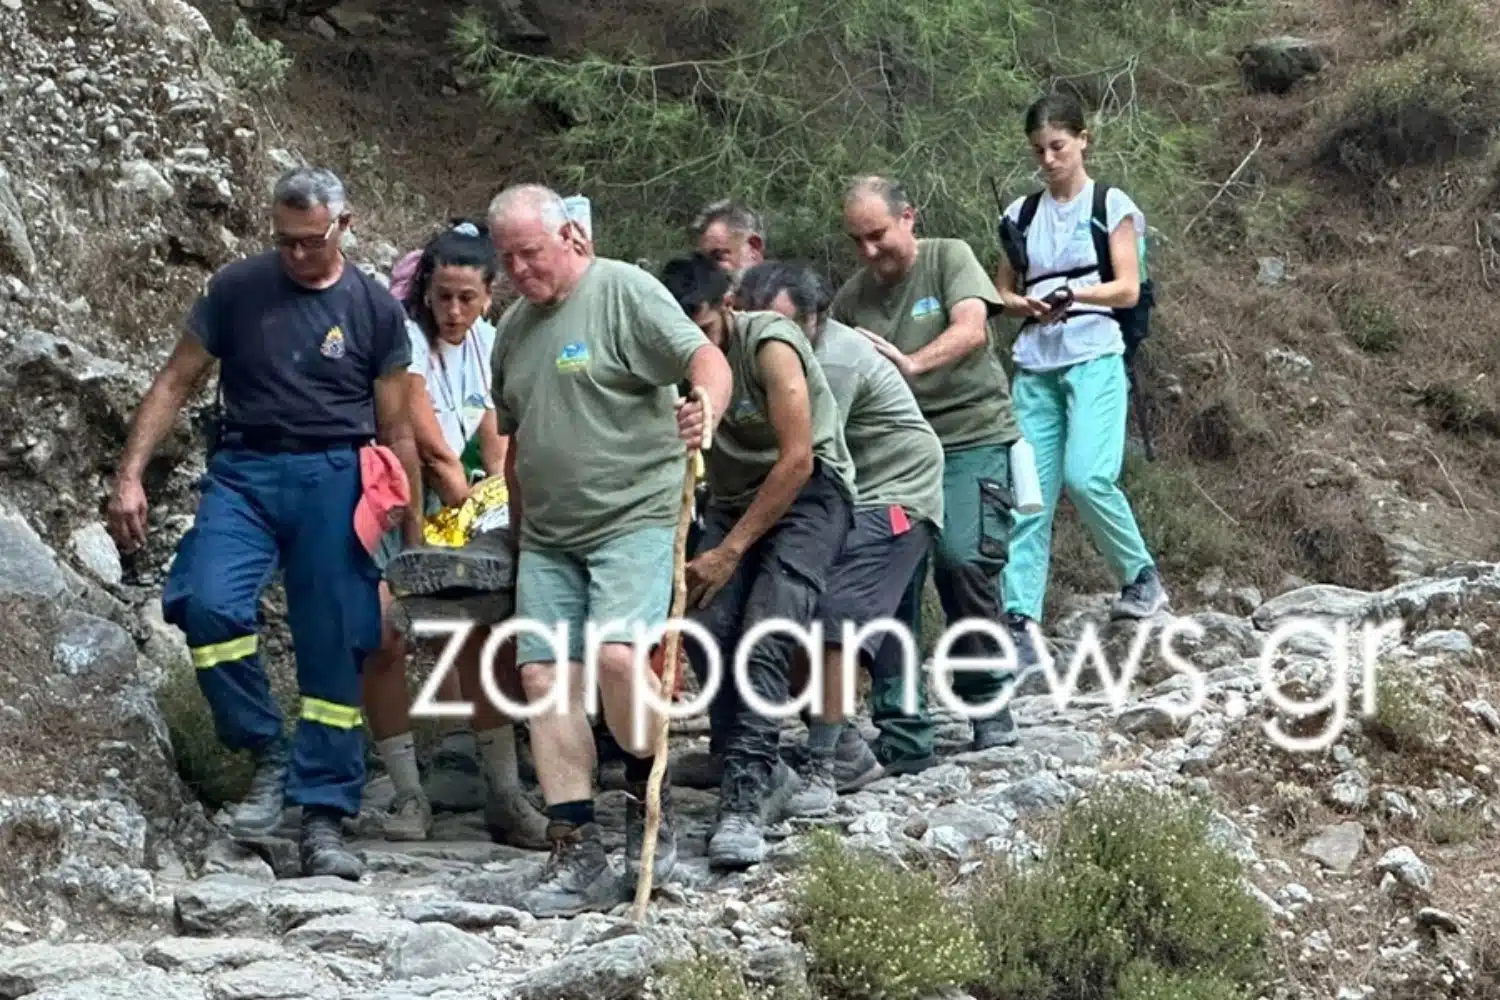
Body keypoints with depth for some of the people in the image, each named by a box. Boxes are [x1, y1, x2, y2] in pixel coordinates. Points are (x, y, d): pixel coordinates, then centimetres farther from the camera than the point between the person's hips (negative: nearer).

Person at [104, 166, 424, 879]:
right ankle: (268, 755, -5)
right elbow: (175, 382, 9)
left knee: (333, 648, -3)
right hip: (245, 472, 0)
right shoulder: (238, 289, 6)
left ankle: (324, 818, 4)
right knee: (208, 604, -24)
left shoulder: (375, 310, 6)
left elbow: (396, 432, 10)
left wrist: (414, 540, 10)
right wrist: (129, 475, -1)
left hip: (333, 479, 0)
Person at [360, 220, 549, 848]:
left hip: (443, 506, 6)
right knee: (386, 642, -16)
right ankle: (408, 795, -6)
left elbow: (493, 438, 4)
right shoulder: (406, 337, -19)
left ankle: (505, 795, 2)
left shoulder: (486, 342, 3)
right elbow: (432, 446, -19)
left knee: (479, 636, -2)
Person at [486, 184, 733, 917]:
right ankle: (577, 856, -2)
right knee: (545, 678, -4)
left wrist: (705, 409, -38)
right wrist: (520, 531, 24)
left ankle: (651, 799, 2)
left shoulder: (624, 292, -5)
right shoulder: (514, 327, 17)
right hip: (548, 538, 7)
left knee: (616, 654, -24)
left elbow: (707, 358, -17)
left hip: (634, 518, -7)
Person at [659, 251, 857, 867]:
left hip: (809, 493, -6)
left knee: (765, 635, -25)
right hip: (735, 499, 6)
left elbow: (797, 459, -20)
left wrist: (731, 550, -19)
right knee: (705, 628, -18)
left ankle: (745, 797, -31)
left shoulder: (769, 345, -18)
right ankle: (768, 774, -4)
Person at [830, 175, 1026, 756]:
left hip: (971, 439, -4)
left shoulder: (948, 259, 0)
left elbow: (971, 330, -16)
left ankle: (988, 700, -2)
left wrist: (913, 364, -33)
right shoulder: (852, 297, 10)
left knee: (962, 558, -20)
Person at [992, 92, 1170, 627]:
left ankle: (1142, 575, -1)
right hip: (1034, 365, 4)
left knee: (1086, 477, -21)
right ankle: (1019, 616, -4)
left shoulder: (1112, 204, 5)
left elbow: (1128, 289, -2)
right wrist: (1025, 305, -5)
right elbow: (1002, 291, 16)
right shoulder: (1022, 214, 15)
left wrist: (1074, 295, -17)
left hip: (1094, 357, -4)